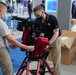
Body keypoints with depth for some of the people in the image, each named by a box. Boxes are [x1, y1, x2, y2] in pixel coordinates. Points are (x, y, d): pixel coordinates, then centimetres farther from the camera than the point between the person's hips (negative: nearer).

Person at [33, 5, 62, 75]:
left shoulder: (52, 18, -25)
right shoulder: (37, 20, -12)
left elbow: (56, 33, -22)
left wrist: (48, 44, -32)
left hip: (55, 40, -4)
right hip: (45, 40, 4)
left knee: (56, 60, 0)